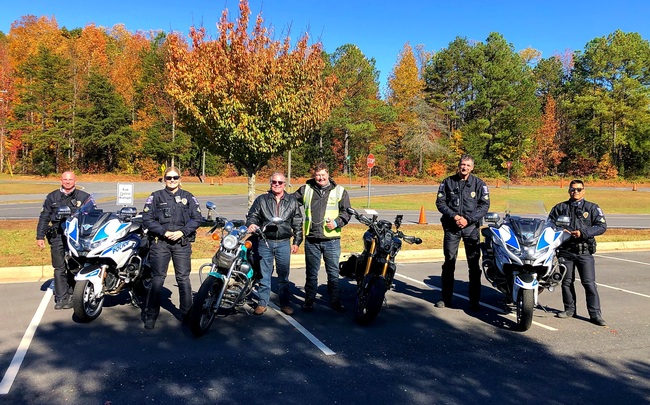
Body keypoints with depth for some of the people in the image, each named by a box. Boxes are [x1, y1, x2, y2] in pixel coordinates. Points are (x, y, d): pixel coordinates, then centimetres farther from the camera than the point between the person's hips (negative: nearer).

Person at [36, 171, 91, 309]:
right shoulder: (52, 197, 14)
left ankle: (71, 296, 8)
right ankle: (61, 298, 4)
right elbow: (44, 217, 14)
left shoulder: (84, 197, 9)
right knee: (59, 269, 0)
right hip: (57, 237, 2)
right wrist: (40, 236, 8)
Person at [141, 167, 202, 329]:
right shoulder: (156, 196, 6)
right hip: (160, 242, -1)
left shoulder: (188, 197, 9)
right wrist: (164, 232, -11)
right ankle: (150, 316, 12)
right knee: (157, 279, 2)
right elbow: (147, 218, -1)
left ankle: (187, 314, 13)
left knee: (183, 279, 3)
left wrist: (182, 232, -9)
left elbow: (197, 218, 4)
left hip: (182, 242, 1)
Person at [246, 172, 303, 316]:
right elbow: (252, 215, 7)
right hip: (264, 242, 0)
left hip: (284, 243, 0)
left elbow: (298, 223, 10)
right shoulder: (261, 200, 6)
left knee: (283, 275, 8)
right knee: (264, 274, 6)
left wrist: (297, 242, 6)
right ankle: (262, 302, 16)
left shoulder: (292, 201, 8)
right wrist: (251, 224, -16)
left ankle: (285, 303, 18)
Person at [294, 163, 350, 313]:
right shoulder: (306, 189, 9)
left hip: (332, 239, -1)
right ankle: (309, 301, 23)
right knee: (311, 273, 11)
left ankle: (335, 301, 19)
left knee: (333, 272, 6)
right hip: (311, 239, 1)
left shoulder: (339, 191, 5)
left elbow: (346, 211, 5)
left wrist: (337, 222, -10)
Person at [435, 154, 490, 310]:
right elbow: (440, 202, 2)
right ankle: (446, 298, 16)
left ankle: (474, 300, 9)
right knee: (449, 263, 7)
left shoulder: (479, 184, 3)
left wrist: (468, 219, -12)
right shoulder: (448, 182, 6)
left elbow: (485, 205, -1)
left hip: (471, 227, -1)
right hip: (451, 227, 1)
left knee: (474, 264, 0)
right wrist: (454, 216, -11)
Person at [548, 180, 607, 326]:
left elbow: (602, 226, -2)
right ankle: (569, 309, 23)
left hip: (584, 251, -2)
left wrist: (583, 233, -15)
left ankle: (595, 313, 0)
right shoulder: (560, 208, 12)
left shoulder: (592, 208, 6)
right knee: (566, 281, 10)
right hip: (565, 250, 2)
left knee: (589, 282, -6)